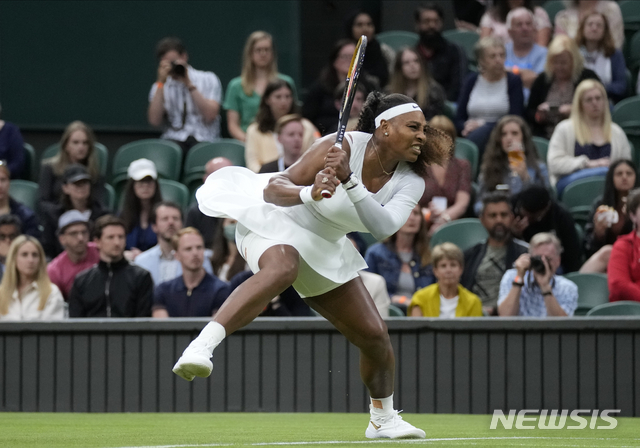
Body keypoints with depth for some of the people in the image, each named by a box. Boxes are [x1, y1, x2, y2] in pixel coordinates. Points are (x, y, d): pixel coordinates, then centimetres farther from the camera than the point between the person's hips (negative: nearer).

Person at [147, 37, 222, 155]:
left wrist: (189, 84, -4)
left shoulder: (208, 79, 10)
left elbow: (210, 115, -5)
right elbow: (154, 121, -1)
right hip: (173, 140, 1)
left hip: (203, 140, -1)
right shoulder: (160, 86, 16)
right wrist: (161, 82, -2)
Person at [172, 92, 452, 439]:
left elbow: (383, 227, -28)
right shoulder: (343, 146, -22)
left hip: (324, 251, 7)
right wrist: (310, 193, -44)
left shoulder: (410, 182, -8)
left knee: (375, 335, 4)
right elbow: (274, 188, -23)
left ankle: (383, 418, 32)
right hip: (273, 220, -7)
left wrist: (349, 181, -41)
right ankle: (201, 348, -58)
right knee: (281, 268, -42)